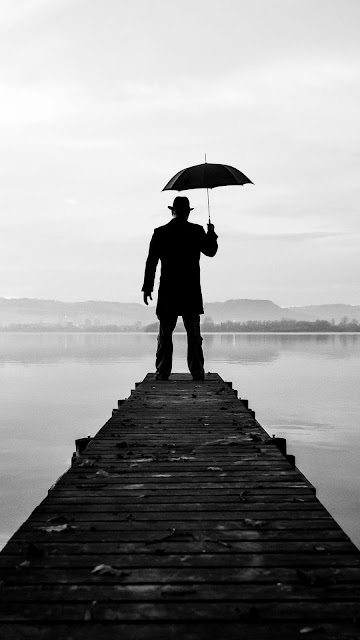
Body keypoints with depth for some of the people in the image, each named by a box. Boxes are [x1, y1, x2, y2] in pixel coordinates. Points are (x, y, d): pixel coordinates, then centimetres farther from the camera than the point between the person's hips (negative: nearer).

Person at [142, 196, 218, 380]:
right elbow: (211, 251, 11)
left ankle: (162, 371, 4)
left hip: (167, 292, 0)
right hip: (191, 291, 0)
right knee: (193, 334, 6)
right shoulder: (197, 231, 0)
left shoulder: (160, 232, 1)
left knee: (165, 334, 5)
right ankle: (197, 371, 6)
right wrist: (212, 234, 27)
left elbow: (151, 262, 0)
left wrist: (147, 288, 5)